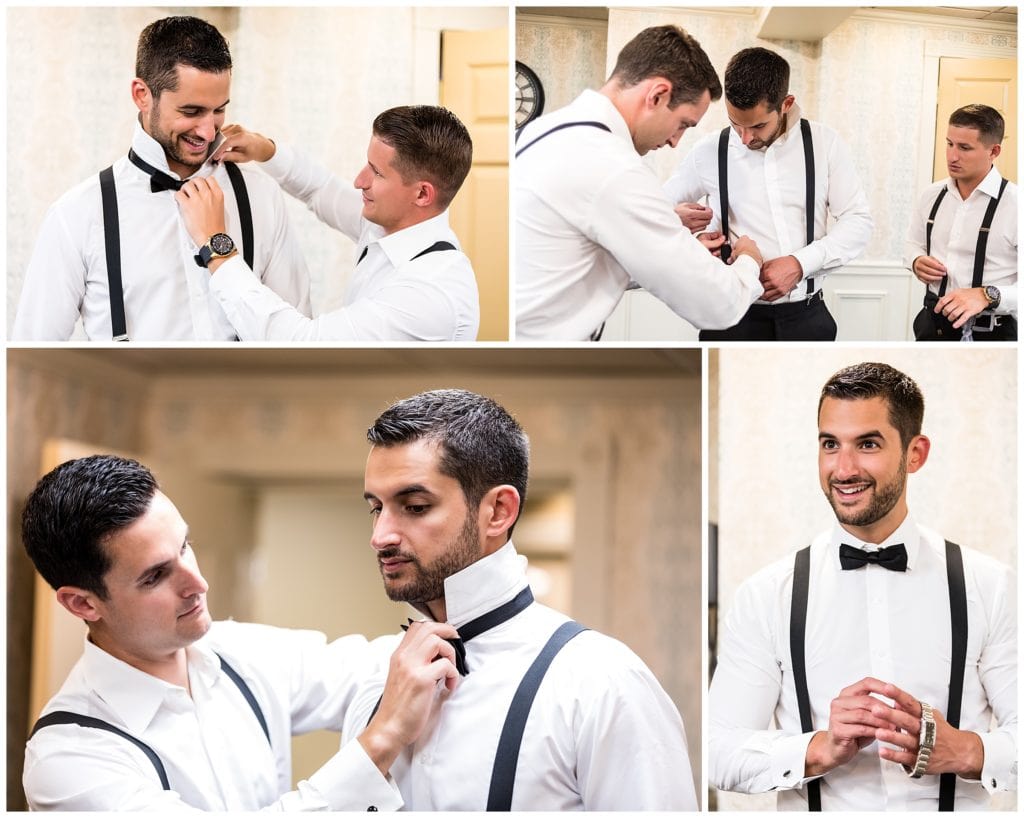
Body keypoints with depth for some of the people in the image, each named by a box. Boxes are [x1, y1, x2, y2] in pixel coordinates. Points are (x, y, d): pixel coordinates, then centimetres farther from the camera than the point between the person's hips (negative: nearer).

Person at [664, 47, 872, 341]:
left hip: (806, 315, 1)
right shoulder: (709, 152, -1)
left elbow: (858, 221, -1)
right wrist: (675, 216, -13)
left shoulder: (823, 143, -2)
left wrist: (800, 263, -16)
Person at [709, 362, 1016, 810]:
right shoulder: (765, 596, 1)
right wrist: (820, 749, -16)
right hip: (818, 805, 0)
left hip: (955, 800, 0)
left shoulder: (990, 588, 2)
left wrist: (964, 751, -17)